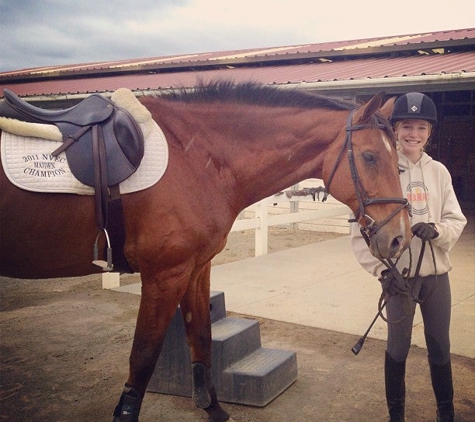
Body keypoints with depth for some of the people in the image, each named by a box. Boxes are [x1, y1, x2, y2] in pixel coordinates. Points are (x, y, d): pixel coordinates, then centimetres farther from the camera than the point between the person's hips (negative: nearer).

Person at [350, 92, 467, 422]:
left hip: (437, 273, 3)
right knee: (398, 347, 9)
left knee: (440, 347, 15)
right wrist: (382, 270, -15)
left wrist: (437, 230, -19)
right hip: (398, 274, -3)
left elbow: (457, 220, 3)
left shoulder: (439, 172, 2)